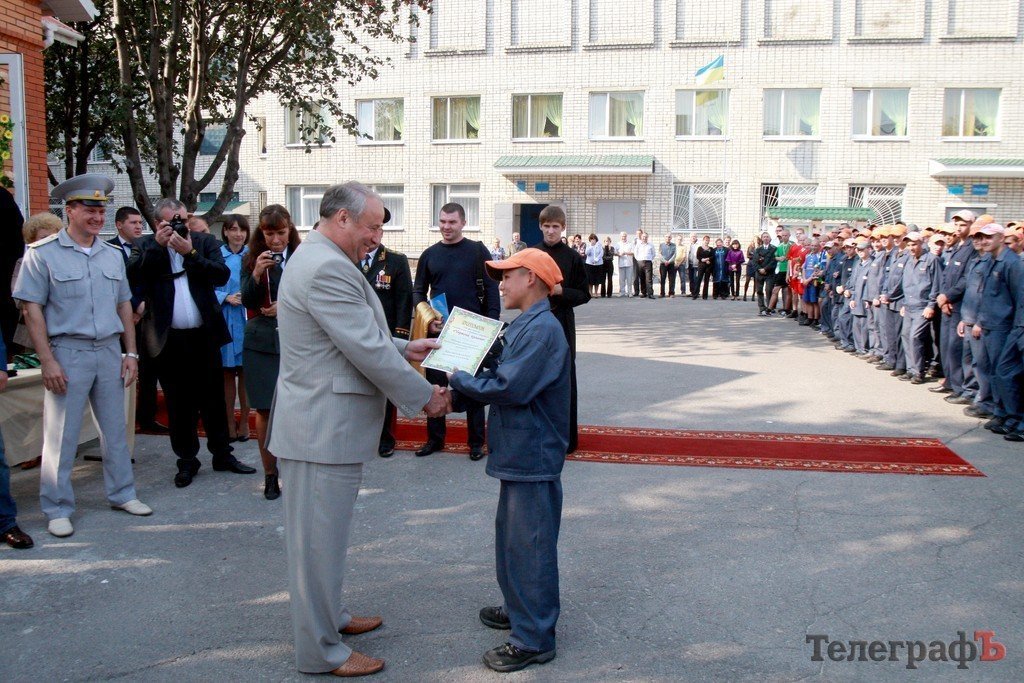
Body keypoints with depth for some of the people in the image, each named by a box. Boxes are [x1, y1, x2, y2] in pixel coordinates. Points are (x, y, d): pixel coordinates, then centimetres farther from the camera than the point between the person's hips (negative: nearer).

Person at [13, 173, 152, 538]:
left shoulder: (112, 255, 11)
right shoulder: (43, 253, -4)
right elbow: (32, 308, -7)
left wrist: (130, 352, 8)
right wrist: (47, 361, -13)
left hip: (109, 351, 5)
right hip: (67, 353, -5)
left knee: (115, 429, 12)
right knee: (61, 435, 1)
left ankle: (122, 493, 25)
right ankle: (58, 509, 13)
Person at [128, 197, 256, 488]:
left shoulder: (204, 241, 5)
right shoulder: (145, 246, 4)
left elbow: (222, 275, -9)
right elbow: (132, 275, -13)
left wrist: (190, 252, -17)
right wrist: (158, 244, -16)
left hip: (204, 336, 1)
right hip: (169, 340, -1)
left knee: (213, 399, 11)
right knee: (178, 404, 8)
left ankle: (222, 455, 23)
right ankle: (187, 460, 19)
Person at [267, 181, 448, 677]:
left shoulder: (323, 260, 13)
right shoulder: (327, 268, -22)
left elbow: (358, 335, 21)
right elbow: (368, 351, -23)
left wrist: (404, 348, 12)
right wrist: (425, 396, -13)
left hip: (324, 424, 11)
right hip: (322, 428, -11)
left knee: (324, 533, 22)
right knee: (319, 537, 2)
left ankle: (330, 616, 39)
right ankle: (321, 651, 16)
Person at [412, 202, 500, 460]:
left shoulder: (477, 251, -1)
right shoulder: (430, 254, 8)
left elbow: (491, 289, -2)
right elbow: (419, 291, 10)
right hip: (438, 330, 3)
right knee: (435, 384, 8)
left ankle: (476, 441, 14)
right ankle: (435, 437, 21)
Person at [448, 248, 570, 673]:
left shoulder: (543, 330, -20)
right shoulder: (524, 326, 13)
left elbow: (509, 387, -26)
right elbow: (502, 377, 12)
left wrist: (458, 380, -15)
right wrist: (462, 384, -2)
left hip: (534, 457, -10)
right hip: (518, 451, 11)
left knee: (529, 544, -2)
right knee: (511, 534, 22)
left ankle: (535, 638, 9)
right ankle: (518, 607, 38)